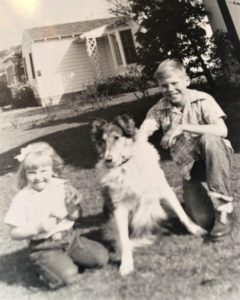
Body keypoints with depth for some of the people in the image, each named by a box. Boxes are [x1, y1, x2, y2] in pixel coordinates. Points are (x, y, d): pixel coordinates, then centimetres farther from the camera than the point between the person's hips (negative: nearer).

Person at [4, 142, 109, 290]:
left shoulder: (62, 187, -4)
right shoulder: (22, 199, -12)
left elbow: (78, 216, 5)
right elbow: (14, 233, -9)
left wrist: (72, 211, -18)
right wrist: (37, 228, -24)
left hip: (70, 237, 4)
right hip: (44, 248, -4)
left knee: (102, 256, -5)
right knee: (67, 276, -24)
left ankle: (67, 261, 13)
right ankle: (44, 268, 5)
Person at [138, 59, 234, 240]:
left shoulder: (202, 100, -14)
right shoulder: (159, 110, -6)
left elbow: (221, 130, -27)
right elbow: (141, 135, -16)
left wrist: (183, 127, -32)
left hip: (216, 157, -1)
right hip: (191, 168, 2)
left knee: (209, 139, -37)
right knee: (203, 220, -17)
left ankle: (224, 207, -24)